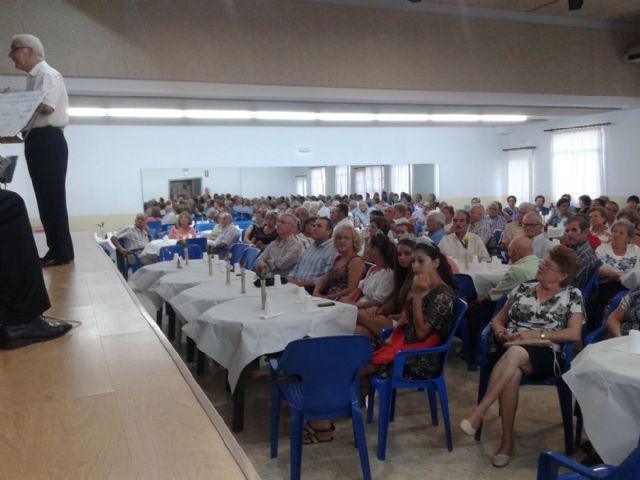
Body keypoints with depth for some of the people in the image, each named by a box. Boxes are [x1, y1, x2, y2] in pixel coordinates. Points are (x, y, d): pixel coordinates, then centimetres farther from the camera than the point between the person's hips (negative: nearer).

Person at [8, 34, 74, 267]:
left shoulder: (47, 74, -7)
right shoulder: (34, 77, 20)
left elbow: (46, 107, -21)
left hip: (47, 141, -10)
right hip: (37, 142, 10)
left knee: (53, 197, -8)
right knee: (45, 198, 10)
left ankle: (62, 252, -4)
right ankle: (56, 250, 15)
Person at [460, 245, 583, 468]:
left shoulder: (572, 295, 8)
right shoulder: (522, 289, 16)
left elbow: (574, 334, -3)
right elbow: (498, 320, 20)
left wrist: (536, 334, -12)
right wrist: (501, 332, -4)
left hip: (545, 355, -3)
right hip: (509, 349, 3)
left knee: (515, 353, -38)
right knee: (512, 373, -35)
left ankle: (478, 413, -36)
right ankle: (507, 442, -23)